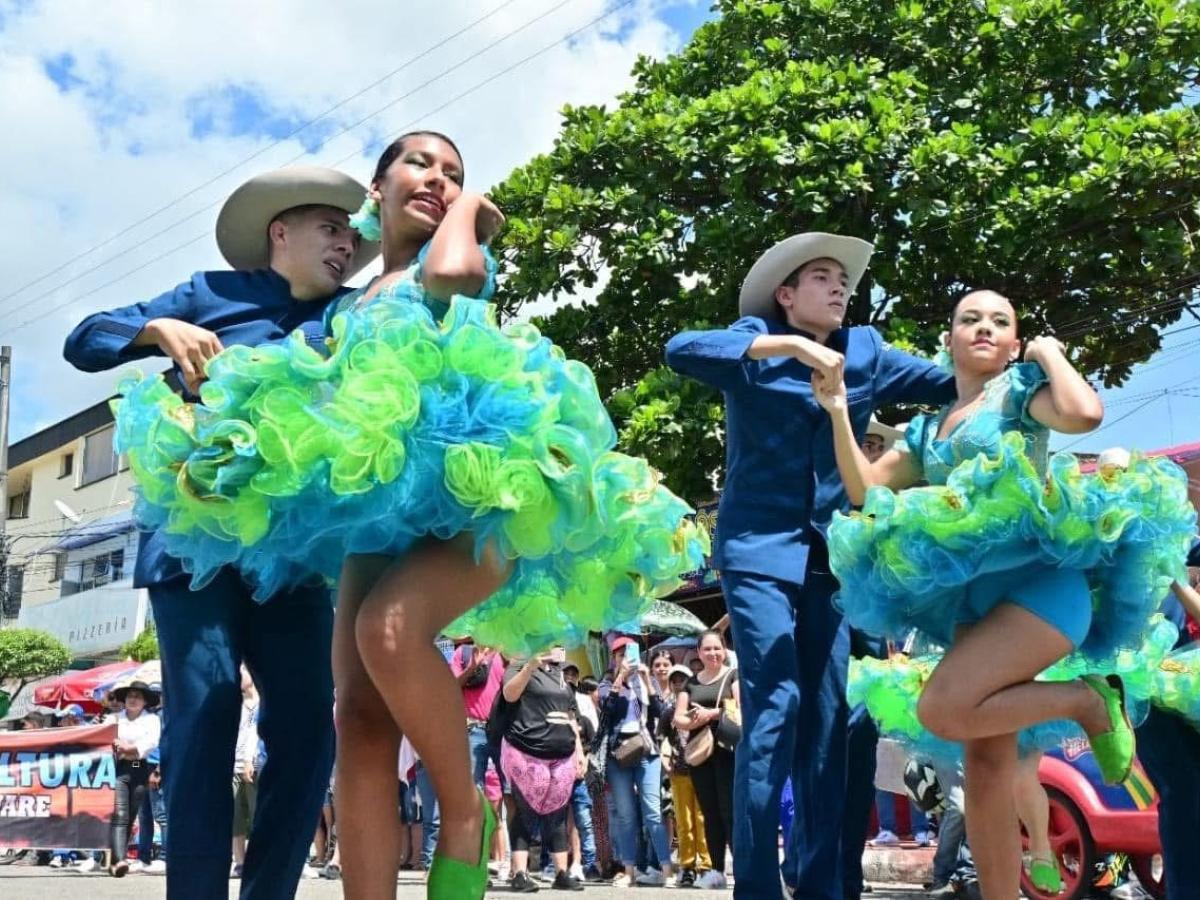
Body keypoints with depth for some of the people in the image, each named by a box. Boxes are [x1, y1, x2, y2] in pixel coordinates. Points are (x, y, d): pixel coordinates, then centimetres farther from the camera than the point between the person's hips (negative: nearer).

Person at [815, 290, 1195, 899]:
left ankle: (1088, 698, -4)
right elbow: (865, 490, 14)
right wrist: (838, 412, 10)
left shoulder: (1020, 388, 4)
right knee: (986, 763, 2)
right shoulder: (927, 429, 21)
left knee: (942, 710, -25)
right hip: (972, 595, 6)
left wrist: (1049, 352, -1)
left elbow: (1085, 414, -17)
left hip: (1039, 578, -6)